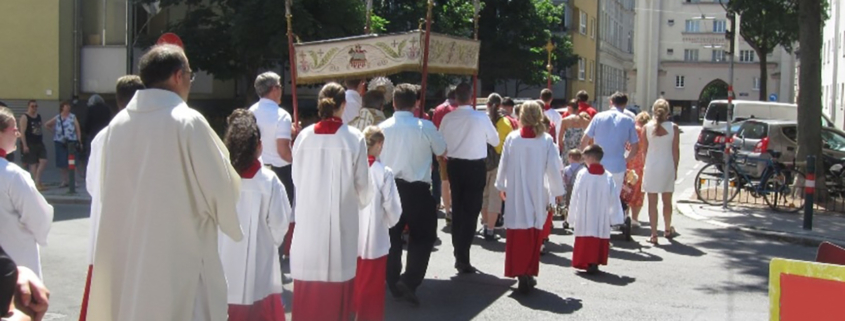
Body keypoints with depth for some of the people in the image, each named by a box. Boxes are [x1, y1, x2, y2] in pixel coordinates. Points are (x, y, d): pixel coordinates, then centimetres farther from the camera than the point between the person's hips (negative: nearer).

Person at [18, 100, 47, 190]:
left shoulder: (39, 116, 15)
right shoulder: (24, 117, -6)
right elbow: (22, 132, -12)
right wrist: (25, 145, -18)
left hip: (39, 143, 7)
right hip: (29, 144, -7)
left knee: (44, 161, -5)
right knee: (33, 164, -2)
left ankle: (37, 180, 4)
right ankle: (37, 183, 1)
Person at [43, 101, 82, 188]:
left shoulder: (73, 117, 3)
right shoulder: (57, 118, 8)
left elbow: (78, 129, 0)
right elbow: (46, 125, 21)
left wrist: (79, 141, -6)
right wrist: (53, 130, 11)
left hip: (71, 143, -2)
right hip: (60, 144, 2)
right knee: (63, 164, 6)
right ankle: (64, 181, 14)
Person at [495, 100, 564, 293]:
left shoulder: (512, 138, -5)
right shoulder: (546, 140, -7)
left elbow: (503, 165, 3)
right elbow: (553, 168, -4)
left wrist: (501, 186, 18)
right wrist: (558, 191, 9)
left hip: (515, 194, 0)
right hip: (537, 194, 0)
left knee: (517, 235, 5)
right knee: (534, 234, 9)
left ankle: (519, 272, 2)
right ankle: (529, 273, 9)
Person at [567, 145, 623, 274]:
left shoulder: (582, 174, -7)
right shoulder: (608, 176, -1)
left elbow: (575, 195, -4)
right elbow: (613, 197, 0)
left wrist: (571, 215, 5)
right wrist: (613, 214, 10)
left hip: (585, 216, -2)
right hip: (602, 216, 2)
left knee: (586, 237, 3)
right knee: (600, 237, 8)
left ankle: (586, 262, -1)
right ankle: (596, 262, 5)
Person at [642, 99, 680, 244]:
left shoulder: (647, 127, -4)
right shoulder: (673, 127, -4)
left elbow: (645, 149, 0)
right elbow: (675, 150, -1)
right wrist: (675, 168, 7)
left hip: (651, 167, -1)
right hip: (668, 166, 1)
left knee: (652, 202, 3)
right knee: (667, 201, 17)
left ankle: (654, 234, 0)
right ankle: (667, 229, 32)